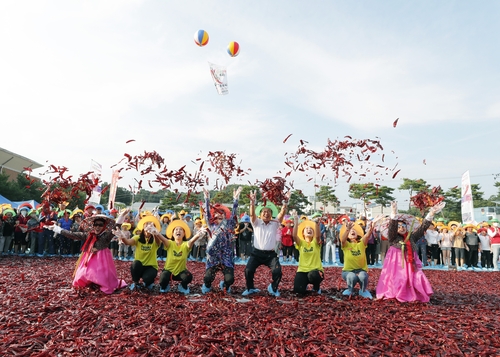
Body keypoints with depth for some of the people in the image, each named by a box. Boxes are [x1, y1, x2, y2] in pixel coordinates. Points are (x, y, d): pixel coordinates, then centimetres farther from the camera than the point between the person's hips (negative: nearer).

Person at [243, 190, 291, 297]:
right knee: (248, 270, -15)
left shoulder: (275, 224, 6)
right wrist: (252, 202, -30)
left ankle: (273, 288, 14)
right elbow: (252, 214, -14)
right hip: (257, 253, 0)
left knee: (277, 271, -18)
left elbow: (282, 213, -8)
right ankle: (250, 288, 16)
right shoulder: (256, 223, 4)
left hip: (270, 254, 0)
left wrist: (285, 202, -23)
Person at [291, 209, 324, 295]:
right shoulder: (301, 243, 4)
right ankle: (305, 283, 20)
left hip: (316, 270, -1)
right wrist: (296, 221, -29)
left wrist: (317, 223, -37)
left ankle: (316, 287, 2)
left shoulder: (316, 242, 3)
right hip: (302, 270, 1)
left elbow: (318, 235, -19)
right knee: (298, 290, -18)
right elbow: (294, 235, -17)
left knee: (313, 275, -36)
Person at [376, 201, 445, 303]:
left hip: (411, 264, 4)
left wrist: (431, 214, -3)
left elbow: (423, 227, 6)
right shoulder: (393, 238, -3)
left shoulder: (411, 236, 8)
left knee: (416, 279, -5)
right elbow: (391, 228, -21)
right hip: (397, 264, -4)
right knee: (399, 281, -10)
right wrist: (394, 215, -37)